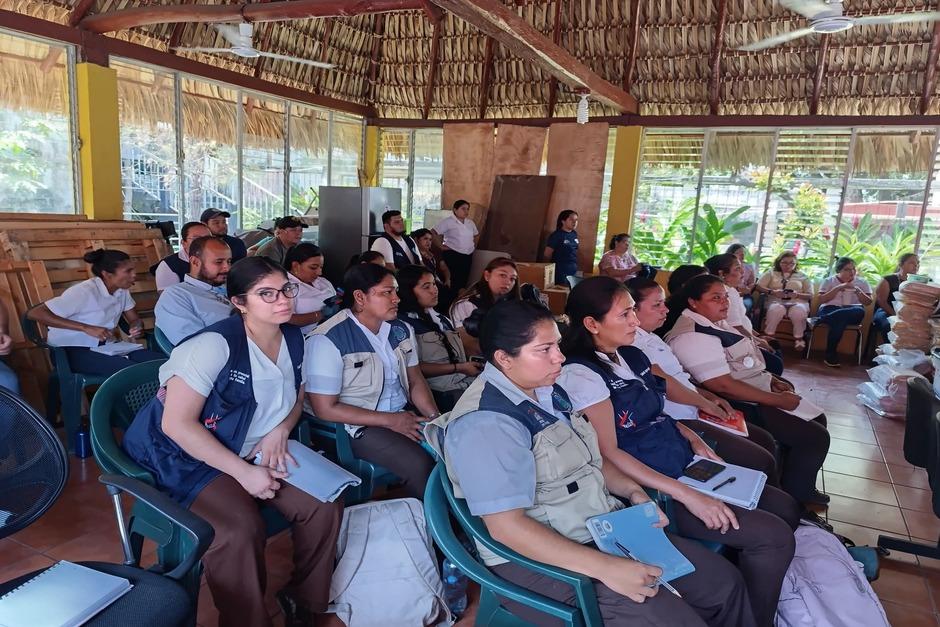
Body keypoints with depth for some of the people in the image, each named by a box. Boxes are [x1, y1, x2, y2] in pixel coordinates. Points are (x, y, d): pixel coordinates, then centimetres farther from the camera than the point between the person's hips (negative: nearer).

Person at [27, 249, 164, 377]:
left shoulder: (122, 290, -1)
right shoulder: (84, 291, -21)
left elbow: (134, 319, 10)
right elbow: (35, 313, -24)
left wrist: (137, 328, -17)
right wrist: (86, 328, -30)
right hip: (72, 350, -6)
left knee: (161, 361, -17)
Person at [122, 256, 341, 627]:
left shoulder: (293, 339, -1)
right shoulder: (216, 344, -23)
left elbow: (296, 398, 16)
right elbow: (176, 424, -25)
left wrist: (280, 431, -7)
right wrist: (244, 472, -25)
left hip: (254, 453, 7)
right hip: (188, 458, -6)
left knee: (326, 504, -9)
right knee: (241, 529, -31)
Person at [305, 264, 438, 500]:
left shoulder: (401, 329, 5)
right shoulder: (327, 340, -16)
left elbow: (415, 380, 12)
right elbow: (326, 409, -15)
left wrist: (435, 417, -8)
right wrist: (390, 421, -16)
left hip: (406, 413, 7)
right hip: (360, 425, -6)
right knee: (420, 465, -26)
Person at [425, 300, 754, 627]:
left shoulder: (547, 391, 6)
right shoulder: (485, 423, -24)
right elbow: (506, 526, -28)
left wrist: (632, 490, 0)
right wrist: (606, 567, -29)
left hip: (605, 528, 9)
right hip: (540, 558, -9)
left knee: (724, 581, 7)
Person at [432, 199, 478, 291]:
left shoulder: (470, 222, 12)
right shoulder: (448, 221, -9)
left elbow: (477, 235, 29)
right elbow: (433, 233, -13)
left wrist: (474, 244, 16)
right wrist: (441, 246, -13)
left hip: (468, 255, 7)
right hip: (453, 255, -6)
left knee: (464, 280, 9)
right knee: (453, 281, -6)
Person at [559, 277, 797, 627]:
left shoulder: (630, 355, 8)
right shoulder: (581, 374, -19)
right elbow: (608, 453, -23)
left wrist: (692, 439, 4)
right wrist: (688, 495, -24)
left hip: (685, 465, 9)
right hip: (650, 489, -9)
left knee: (786, 508, 8)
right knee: (774, 537, -13)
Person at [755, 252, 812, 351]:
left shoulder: (802, 276, 21)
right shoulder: (771, 273, 20)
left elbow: (810, 296, 14)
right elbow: (758, 287, 8)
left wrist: (797, 295, -7)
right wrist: (772, 292, -10)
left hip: (798, 302, 1)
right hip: (776, 301, -1)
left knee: (798, 311, -37)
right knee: (777, 309, -39)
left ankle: (799, 339, -21)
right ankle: (767, 337, -28)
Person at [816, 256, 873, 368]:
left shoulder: (862, 282, 15)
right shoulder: (829, 281, 11)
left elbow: (868, 302, 7)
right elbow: (821, 300, -1)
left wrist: (857, 291, -9)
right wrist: (837, 288, -9)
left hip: (852, 311, 2)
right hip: (830, 309, -2)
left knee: (860, 311, -38)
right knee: (840, 320, -40)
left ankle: (821, 319, -32)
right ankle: (830, 354, -29)